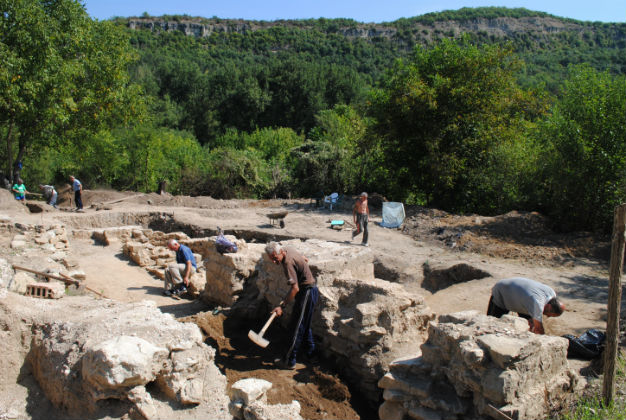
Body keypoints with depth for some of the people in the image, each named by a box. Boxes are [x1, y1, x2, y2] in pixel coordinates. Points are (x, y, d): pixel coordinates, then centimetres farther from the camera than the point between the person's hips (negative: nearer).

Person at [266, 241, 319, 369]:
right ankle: (310, 353, 30)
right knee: (305, 325, 20)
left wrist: (282, 306, -27)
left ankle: (289, 361, 3)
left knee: (296, 327, -4)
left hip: (307, 291, -10)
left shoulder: (288, 263, -25)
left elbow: (295, 288, -27)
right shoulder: (288, 249, 3)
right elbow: (305, 260, 22)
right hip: (310, 289, 10)